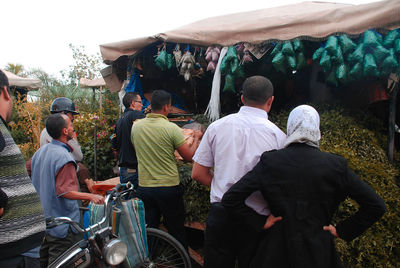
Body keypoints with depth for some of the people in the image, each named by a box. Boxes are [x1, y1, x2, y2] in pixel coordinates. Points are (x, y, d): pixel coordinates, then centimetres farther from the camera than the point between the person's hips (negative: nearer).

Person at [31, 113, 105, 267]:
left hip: (41, 219, 9)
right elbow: (65, 191, -27)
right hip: (62, 223, -9)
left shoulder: (40, 151, 6)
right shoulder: (64, 157, -23)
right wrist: (91, 196, -27)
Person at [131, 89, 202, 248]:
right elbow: (189, 156, -10)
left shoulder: (135, 126, 0)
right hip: (169, 187, -4)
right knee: (176, 231, 12)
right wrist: (196, 139, 7)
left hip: (144, 186, 4)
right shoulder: (171, 128, -15)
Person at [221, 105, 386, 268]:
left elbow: (230, 199, -14)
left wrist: (260, 223, -5)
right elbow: (376, 206, -5)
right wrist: (343, 230, 1)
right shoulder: (335, 165, -11)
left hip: (278, 248, 0)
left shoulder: (269, 162, -12)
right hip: (319, 250, 0)